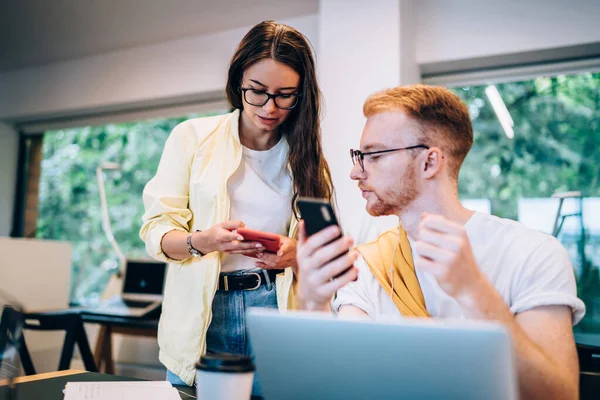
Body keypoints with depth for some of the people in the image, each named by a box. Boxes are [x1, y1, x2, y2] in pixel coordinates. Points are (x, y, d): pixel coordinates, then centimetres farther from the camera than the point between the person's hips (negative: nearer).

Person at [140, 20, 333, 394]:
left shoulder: (306, 154, 5)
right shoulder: (193, 136, 0)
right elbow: (156, 229, -3)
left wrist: (295, 254, -15)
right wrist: (202, 241, -23)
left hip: (277, 306, 1)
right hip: (203, 315, 0)